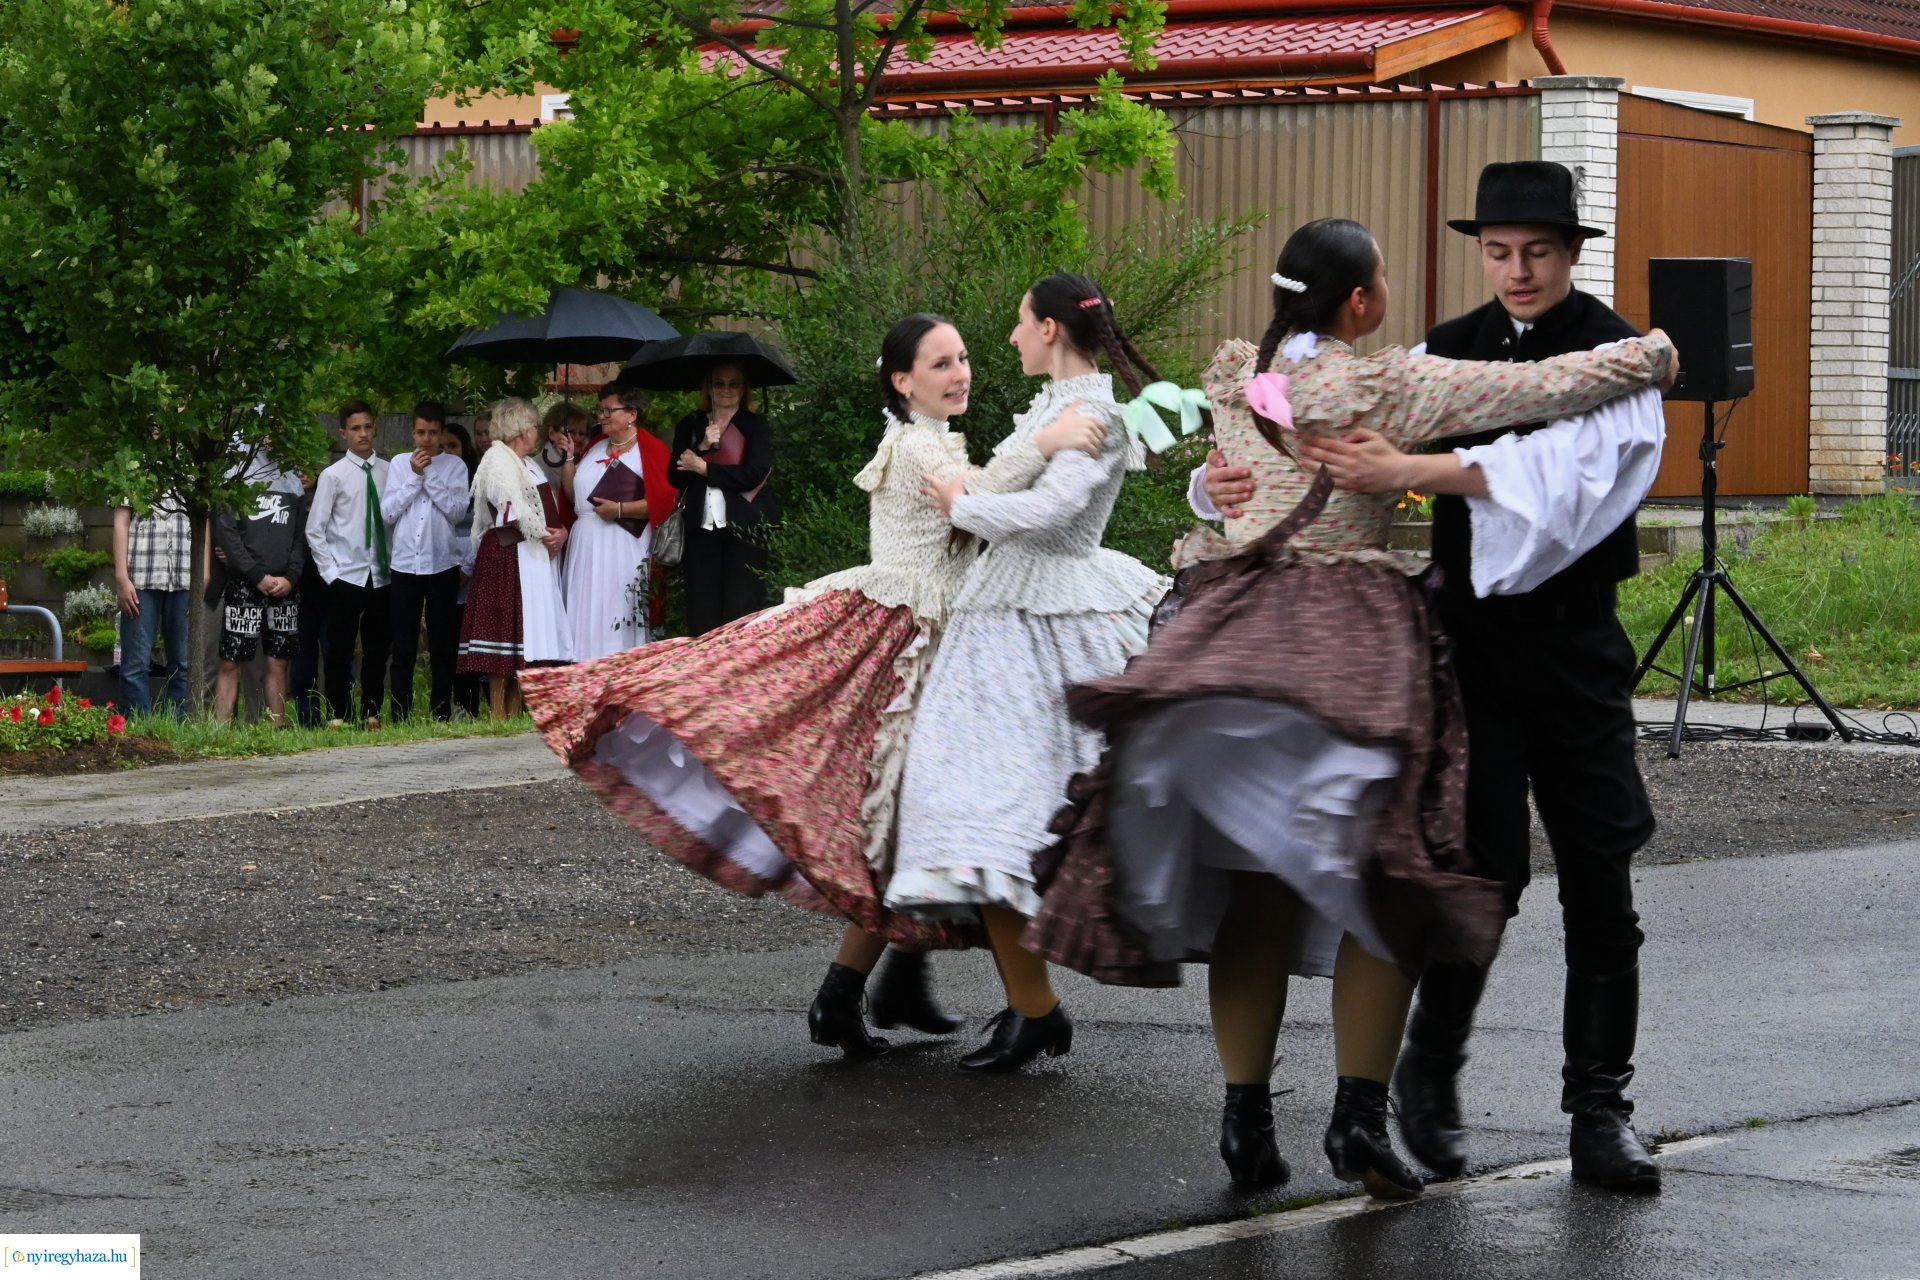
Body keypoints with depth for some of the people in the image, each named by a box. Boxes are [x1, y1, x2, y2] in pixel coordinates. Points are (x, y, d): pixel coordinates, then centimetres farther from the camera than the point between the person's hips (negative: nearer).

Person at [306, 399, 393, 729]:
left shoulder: (387, 472, 3)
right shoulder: (333, 476, -3)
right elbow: (314, 531, -1)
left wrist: (395, 563, 1)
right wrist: (330, 572, -6)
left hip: (381, 577, 3)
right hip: (345, 578, -3)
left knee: (378, 650, 9)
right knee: (340, 652, 1)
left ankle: (372, 714, 18)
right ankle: (338, 717, 6)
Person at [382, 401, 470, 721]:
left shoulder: (454, 466, 4)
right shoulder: (399, 463, 7)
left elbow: (458, 511, -7)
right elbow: (387, 512, 0)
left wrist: (429, 475, -8)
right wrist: (414, 477, -6)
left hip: (442, 565, -1)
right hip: (405, 565, 1)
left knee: (443, 649, 5)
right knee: (403, 649, 1)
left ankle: (441, 716, 10)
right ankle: (400, 718, 2)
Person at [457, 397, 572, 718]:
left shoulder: (526, 463, 21)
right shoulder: (498, 460, -9)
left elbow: (548, 507, 18)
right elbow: (513, 510, -20)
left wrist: (561, 532, -1)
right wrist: (544, 535, -13)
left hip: (537, 556, 10)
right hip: (509, 556, -10)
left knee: (531, 629, 6)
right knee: (507, 627, -9)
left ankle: (515, 710, 7)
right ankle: (498, 712, -8)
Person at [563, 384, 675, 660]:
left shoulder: (651, 449, -4)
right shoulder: (595, 448, 18)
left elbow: (664, 501, -12)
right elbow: (573, 496, 20)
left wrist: (620, 509, -16)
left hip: (623, 547, -7)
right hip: (586, 545, 7)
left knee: (617, 615, -8)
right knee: (587, 616, 4)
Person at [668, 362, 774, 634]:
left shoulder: (756, 426, 6)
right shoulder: (690, 426, 14)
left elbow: (755, 473, -9)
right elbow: (676, 477, 5)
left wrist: (704, 467, -5)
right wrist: (702, 447, -9)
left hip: (744, 528, -3)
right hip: (702, 528, 3)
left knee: (741, 613, -7)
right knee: (701, 617, -1)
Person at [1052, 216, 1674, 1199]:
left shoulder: (1231, 379, 10)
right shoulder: (1387, 388, -6)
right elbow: (1543, 389, -4)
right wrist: (1648, 357, 11)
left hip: (1226, 629, 5)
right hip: (1355, 641, -5)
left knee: (1253, 885, 9)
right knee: (1384, 884, 2)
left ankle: (1245, 1118, 9)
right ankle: (1359, 1115, -2)